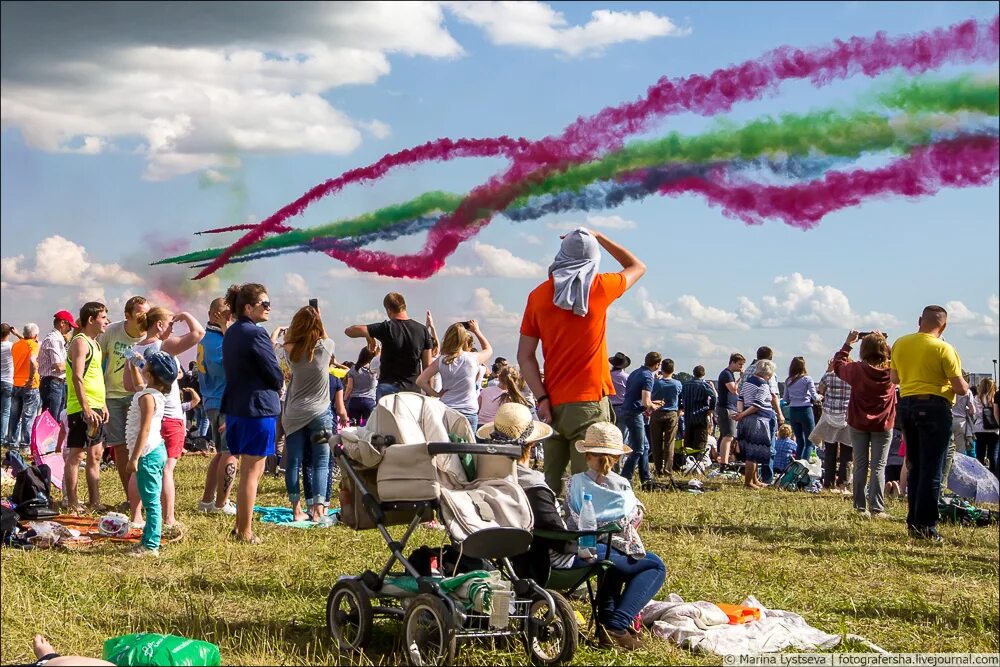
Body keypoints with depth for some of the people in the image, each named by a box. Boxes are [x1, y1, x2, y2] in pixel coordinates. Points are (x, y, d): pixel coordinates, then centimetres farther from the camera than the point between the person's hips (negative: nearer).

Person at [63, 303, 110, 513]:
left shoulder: (95, 343, 18)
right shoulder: (80, 342, -12)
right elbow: (77, 378, -19)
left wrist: (103, 404, 19)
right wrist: (86, 408, -24)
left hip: (95, 408, 10)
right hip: (82, 408, -10)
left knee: (95, 454, 12)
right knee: (76, 454, -5)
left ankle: (94, 501, 18)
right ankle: (72, 504, -1)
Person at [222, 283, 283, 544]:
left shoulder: (231, 333, 12)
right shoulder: (256, 334, -16)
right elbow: (276, 376, -14)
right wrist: (276, 384, 8)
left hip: (234, 407, 9)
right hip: (258, 408, -9)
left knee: (251, 470, 19)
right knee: (251, 473, -1)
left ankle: (240, 525, 22)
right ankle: (245, 532, 4)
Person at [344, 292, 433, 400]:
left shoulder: (387, 328, -7)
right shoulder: (423, 330, 1)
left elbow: (349, 331, -7)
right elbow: (427, 365, 3)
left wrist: (368, 337, 10)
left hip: (388, 387, -3)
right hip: (413, 388, 3)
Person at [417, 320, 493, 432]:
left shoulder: (441, 361, -3)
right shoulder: (473, 358, -5)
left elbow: (421, 381, -6)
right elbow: (488, 349, 19)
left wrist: (436, 394, 4)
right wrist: (476, 331, 27)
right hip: (469, 413, -1)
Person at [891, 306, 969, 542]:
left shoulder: (900, 344, 5)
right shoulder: (944, 349, -12)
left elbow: (894, 378, 17)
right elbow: (961, 388, -12)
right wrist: (965, 385, 9)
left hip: (906, 405, 6)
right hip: (935, 407, -6)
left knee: (914, 467, 15)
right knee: (932, 470, -1)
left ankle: (913, 522, 18)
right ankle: (925, 525, -2)